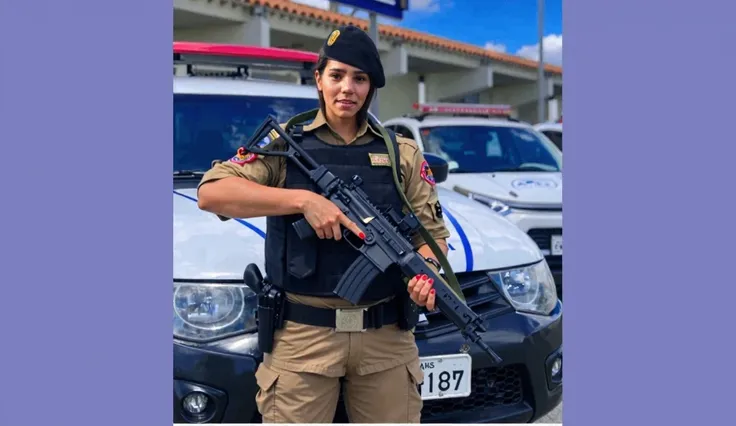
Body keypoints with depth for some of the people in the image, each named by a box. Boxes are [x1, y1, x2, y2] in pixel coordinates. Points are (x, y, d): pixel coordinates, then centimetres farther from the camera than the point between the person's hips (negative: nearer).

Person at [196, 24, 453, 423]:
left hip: (386, 336, 3)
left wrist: (426, 269, -13)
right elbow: (211, 192, -10)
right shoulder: (285, 143, 2)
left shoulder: (402, 153, 10)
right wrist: (303, 200, -19)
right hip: (302, 334, -2)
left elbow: (432, 232, 10)